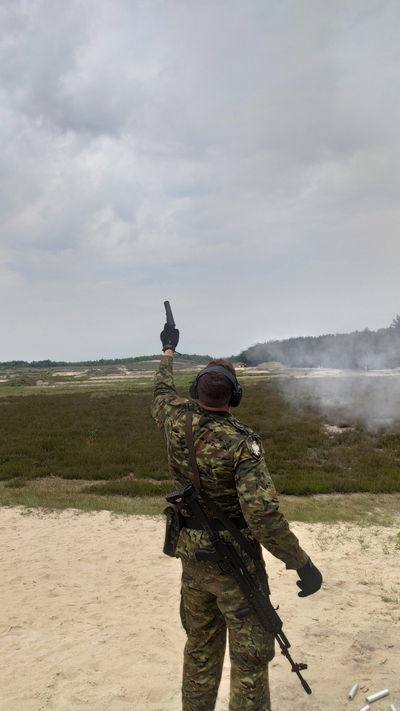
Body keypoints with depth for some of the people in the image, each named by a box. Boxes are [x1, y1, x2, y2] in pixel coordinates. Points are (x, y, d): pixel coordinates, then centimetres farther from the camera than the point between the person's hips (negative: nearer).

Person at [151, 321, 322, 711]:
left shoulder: (177, 420, -8)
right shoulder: (241, 442, -24)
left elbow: (162, 391, 17)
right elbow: (263, 514, -29)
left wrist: (169, 349, 33)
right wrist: (303, 563, -20)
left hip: (190, 554, 6)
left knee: (200, 645, 22)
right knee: (250, 654, 7)